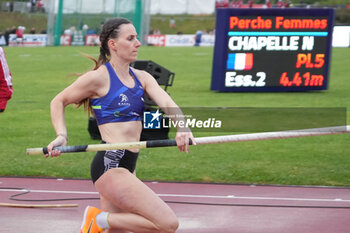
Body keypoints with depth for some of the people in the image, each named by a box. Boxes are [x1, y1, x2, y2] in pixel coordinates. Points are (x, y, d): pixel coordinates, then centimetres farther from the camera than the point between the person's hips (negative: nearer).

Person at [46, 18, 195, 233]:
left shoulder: (142, 78, 11)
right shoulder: (99, 78, -7)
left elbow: (166, 103, -6)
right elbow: (59, 102, 6)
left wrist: (183, 127, -26)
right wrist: (62, 136, -10)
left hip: (127, 167, 8)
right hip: (110, 165, -8)